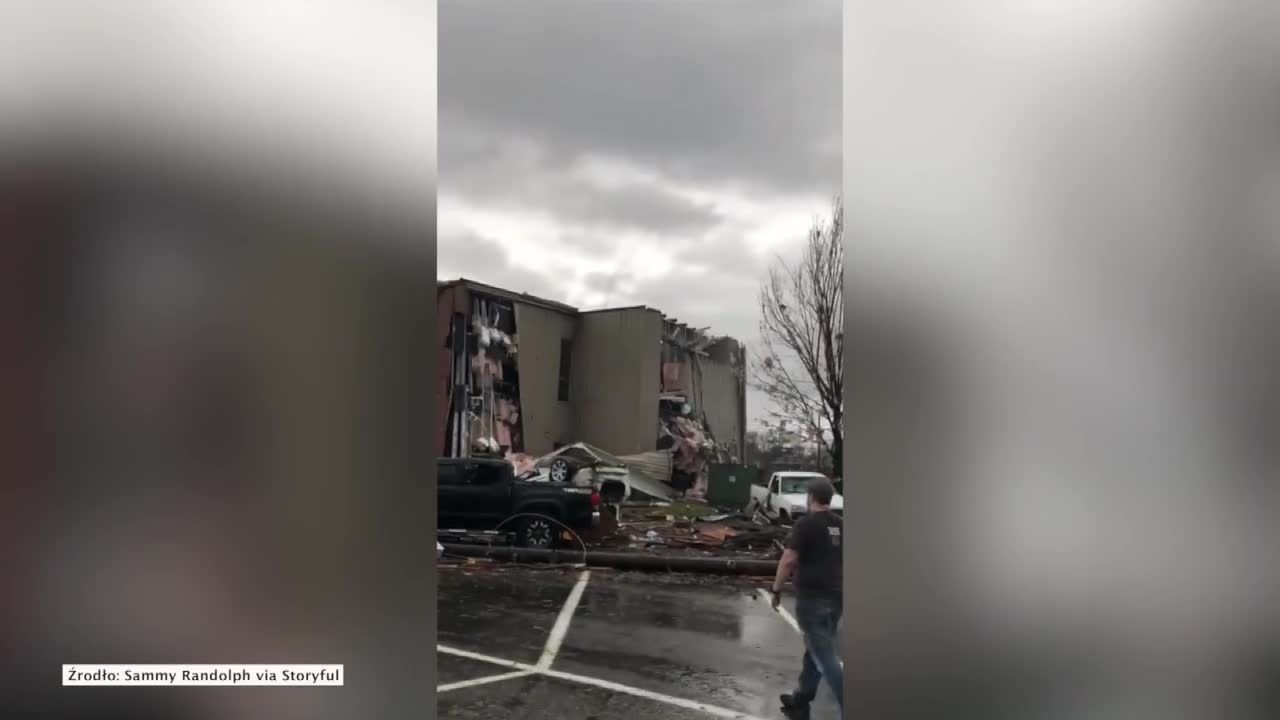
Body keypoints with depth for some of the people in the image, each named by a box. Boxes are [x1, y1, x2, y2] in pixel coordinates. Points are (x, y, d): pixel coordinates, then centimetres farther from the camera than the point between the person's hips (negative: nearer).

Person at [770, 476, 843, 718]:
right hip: (836, 596, 7)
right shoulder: (840, 524, 8)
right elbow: (839, 557, 14)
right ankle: (800, 700, 29)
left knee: (825, 656, -5)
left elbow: (789, 559, -17)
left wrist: (777, 589, -7)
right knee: (816, 649, 18)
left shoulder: (806, 523, -12)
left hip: (812, 597, -7)